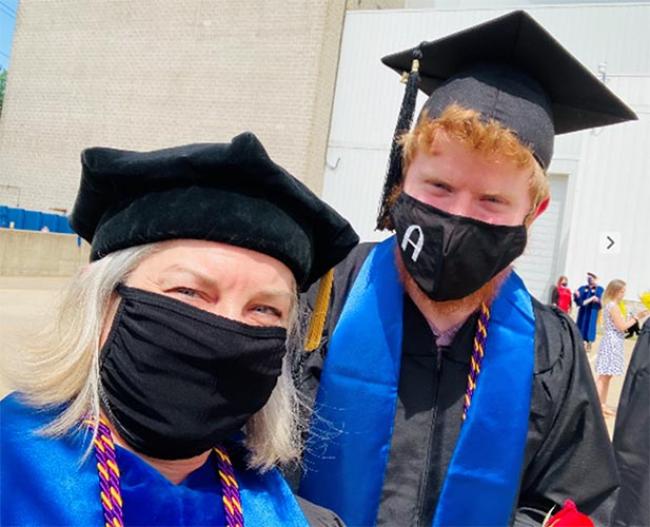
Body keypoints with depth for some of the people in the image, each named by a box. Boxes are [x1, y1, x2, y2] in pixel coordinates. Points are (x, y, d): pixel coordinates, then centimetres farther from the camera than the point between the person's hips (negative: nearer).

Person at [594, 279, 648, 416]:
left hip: (611, 342, 10)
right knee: (603, 377, -8)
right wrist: (636, 317, -10)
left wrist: (632, 318, 11)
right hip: (613, 343, -10)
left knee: (606, 376, 13)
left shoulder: (610, 305, 14)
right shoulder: (614, 306, -16)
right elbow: (622, 327, -17)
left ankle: (602, 404, 19)